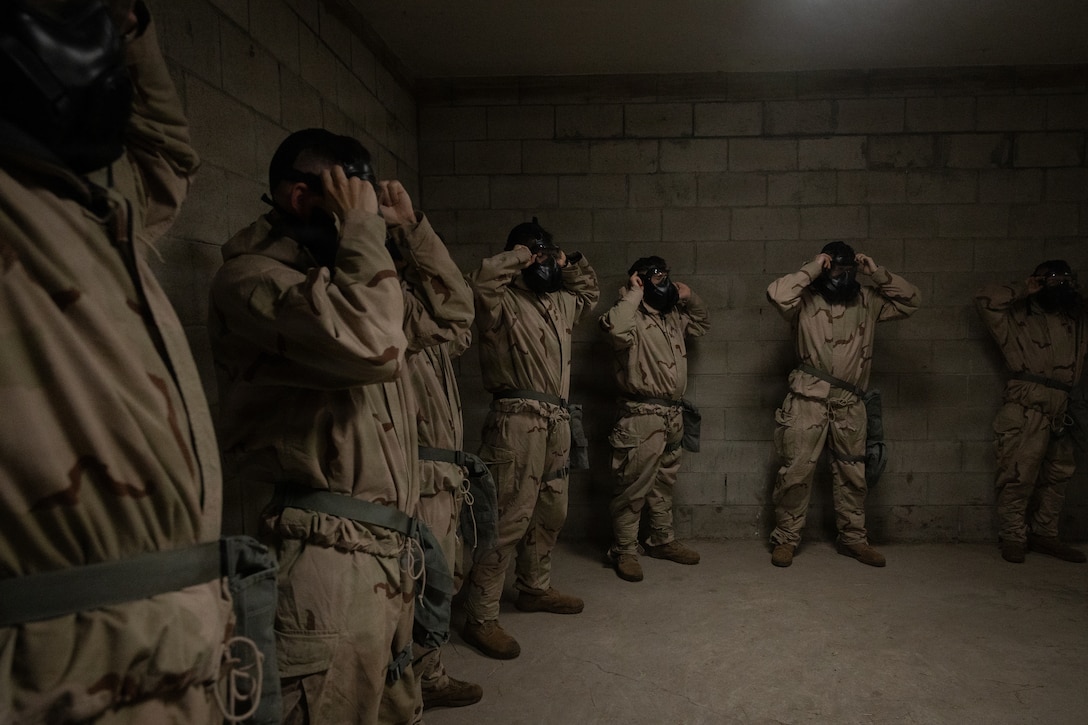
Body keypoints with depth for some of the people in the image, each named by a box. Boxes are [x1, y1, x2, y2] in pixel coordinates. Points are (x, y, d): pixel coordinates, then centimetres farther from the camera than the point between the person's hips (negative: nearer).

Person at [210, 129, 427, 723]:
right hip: (331, 559, -10)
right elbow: (372, 346, -29)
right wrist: (362, 225, -16)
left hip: (386, 547, 10)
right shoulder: (250, 275, -12)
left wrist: (409, 228, 18)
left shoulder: (332, 272, 18)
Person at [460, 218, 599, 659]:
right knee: (509, 518, -10)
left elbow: (589, 294, 39)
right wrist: (518, 257, -12)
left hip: (557, 422, 9)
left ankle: (535, 589, 36)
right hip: (518, 421, -9)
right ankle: (480, 618, -3)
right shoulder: (502, 303, -6)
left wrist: (570, 265, 22)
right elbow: (481, 280, -28)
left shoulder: (560, 304, 19)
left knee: (551, 514, 18)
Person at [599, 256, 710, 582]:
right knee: (634, 486, -4)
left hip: (672, 414, 9)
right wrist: (633, 294, -20)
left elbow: (702, 323, 34)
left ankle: (662, 540, 32)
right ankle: (624, 551, 7)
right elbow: (615, 328, -35)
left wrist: (689, 297, 17)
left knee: (664, 483, 19)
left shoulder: (673, 316, 16)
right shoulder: (634, 317, -11)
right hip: (642, 415, -9)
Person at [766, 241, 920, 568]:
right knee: (796, 471, -3)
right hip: (808, 398, -4)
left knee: (853, 473, 12)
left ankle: (853, 538, 26)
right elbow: (777, 294, -22)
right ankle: (785, 539, 8)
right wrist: (810, 270, -12)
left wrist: (878, 274, 4)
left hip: (849, 403, 5)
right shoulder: (806, 299, -3)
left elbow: (909, 301, 14)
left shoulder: (867, 301, 12)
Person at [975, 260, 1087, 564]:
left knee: (1058, 475, 10)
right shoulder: (1021, 315, 7)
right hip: (1026, 406, -7)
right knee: (1019, 473, -8)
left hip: (1060, 408, 7)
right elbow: (985, 299, -3)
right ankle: (1013, 537, 0)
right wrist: (1023, 291, 5)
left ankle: (1044, 535, 20)